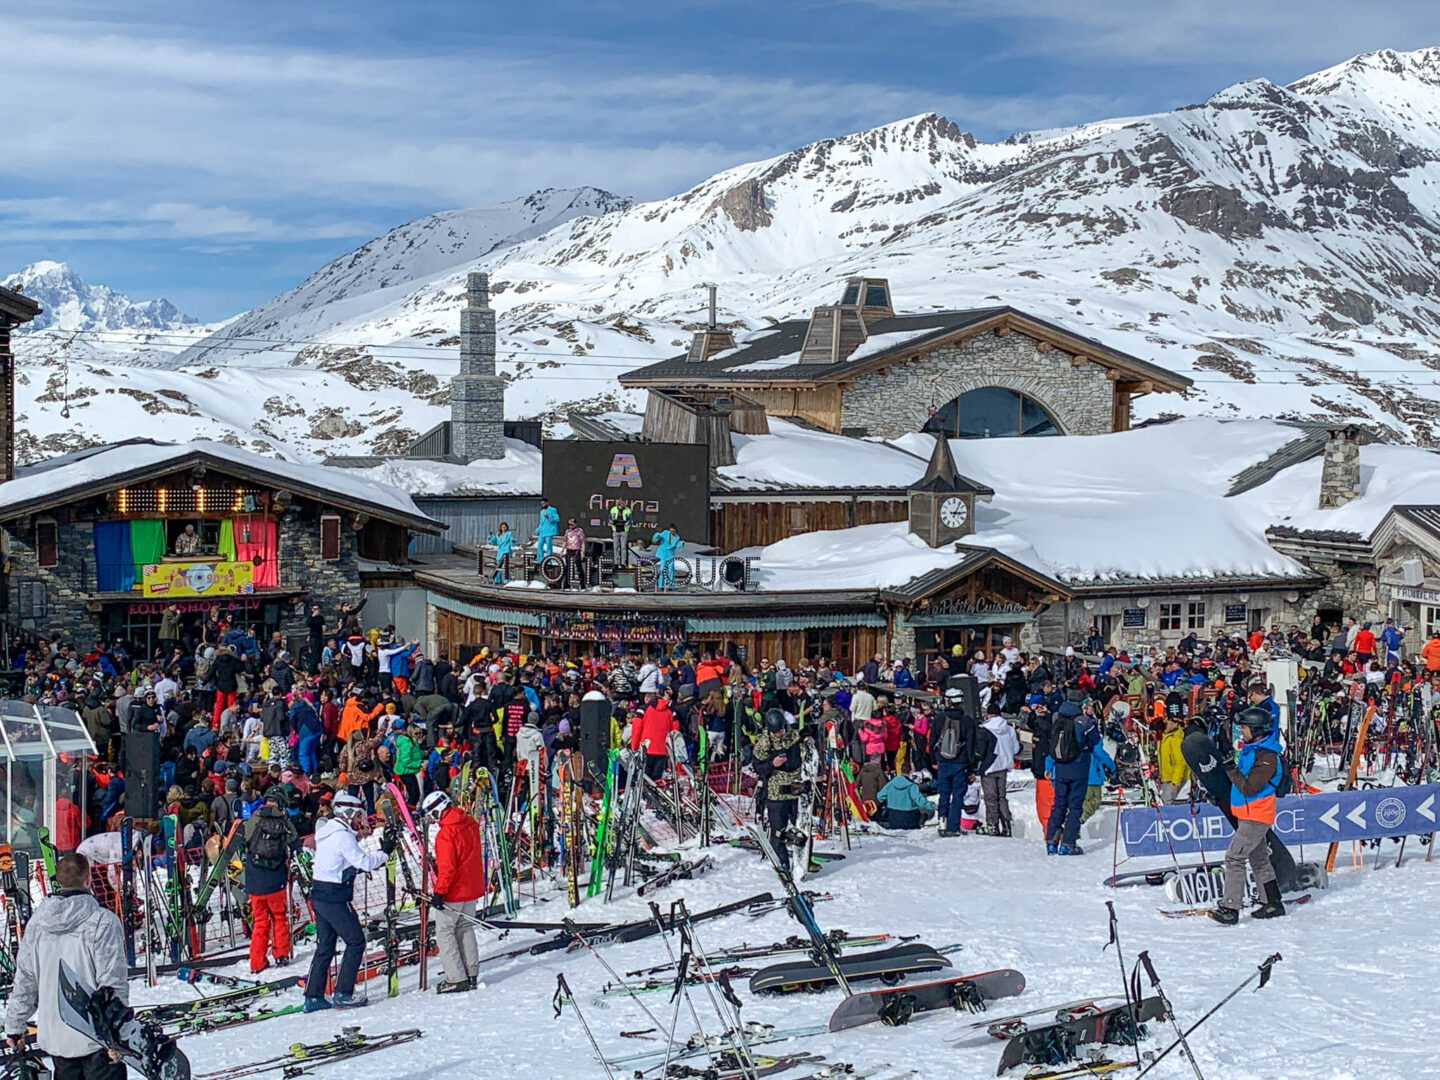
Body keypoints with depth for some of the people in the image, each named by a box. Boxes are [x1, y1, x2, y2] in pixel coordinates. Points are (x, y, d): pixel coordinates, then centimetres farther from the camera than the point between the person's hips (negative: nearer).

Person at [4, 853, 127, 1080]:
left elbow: (24, 981, 10)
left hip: (54, 1038, 6)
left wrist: (14, 1027, 20)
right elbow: (112, 983, -16)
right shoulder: (102, 921, -13)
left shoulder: (36, 923, 4)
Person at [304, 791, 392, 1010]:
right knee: (355, 942, -1)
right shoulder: (342, 836, -15)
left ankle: (313, 996, 12)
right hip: (335, 898, -9)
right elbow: (363, 862, -18)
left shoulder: (327, 832, 15)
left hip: (319, 895, 9)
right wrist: (384, 852, -6)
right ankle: (343, 993, -1)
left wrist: (374, 862, 11)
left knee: (325, 946, 13)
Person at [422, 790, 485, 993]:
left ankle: (456, 978, -2)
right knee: (465, 928, 18)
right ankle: (471, 974, 19)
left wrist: (440, 892, -19)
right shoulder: (470, 824, 4)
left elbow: (447, 867, -24)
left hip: (454, 892, -8)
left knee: (444, 932, 1)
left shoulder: (446, 833, -22)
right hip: (473, 887, 8)